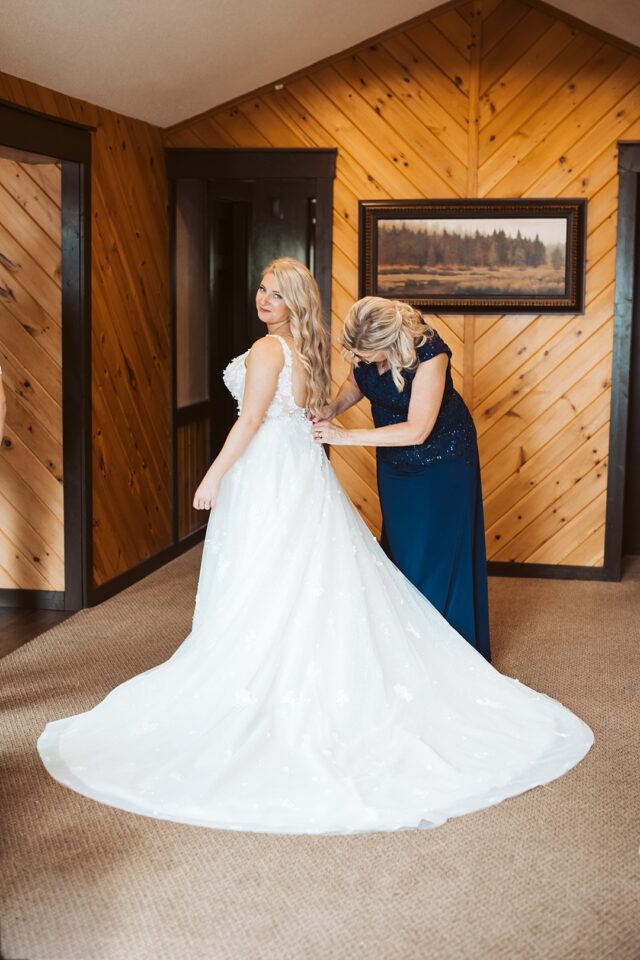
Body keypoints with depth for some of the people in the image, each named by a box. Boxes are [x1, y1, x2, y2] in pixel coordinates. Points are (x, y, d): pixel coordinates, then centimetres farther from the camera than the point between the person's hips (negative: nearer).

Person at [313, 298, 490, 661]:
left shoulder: (428, 352, -33)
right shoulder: (363, 344, -16)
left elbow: (417, 430, -32)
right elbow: (355, 385, 5)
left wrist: (345, 436, -31)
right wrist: (331, 410, -16)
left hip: (441, 456, -6)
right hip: (394, 459, 6)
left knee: (437, 553, -2)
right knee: (399, 548, 10)